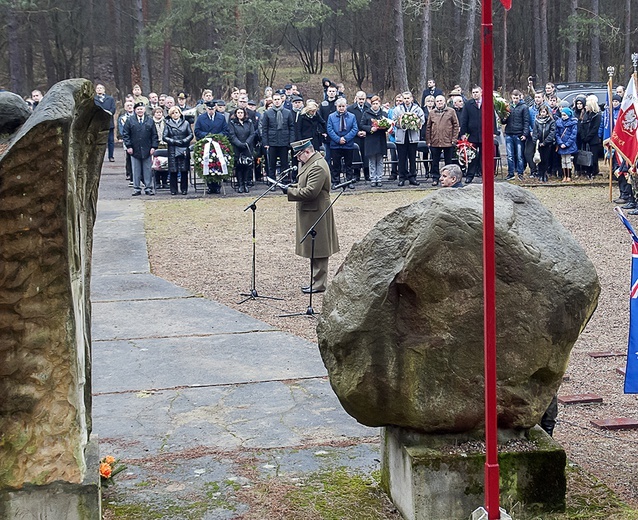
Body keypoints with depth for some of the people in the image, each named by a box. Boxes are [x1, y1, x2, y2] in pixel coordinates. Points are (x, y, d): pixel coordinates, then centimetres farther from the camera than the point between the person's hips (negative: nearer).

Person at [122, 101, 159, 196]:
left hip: (146, 150, 0)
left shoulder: (150, 121, 8)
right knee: (136, 171, 4)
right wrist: (128, 146, -5)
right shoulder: (130, 121, 5)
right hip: (135, 150, 0)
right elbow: (125, 134, 3)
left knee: (147, 170, 4)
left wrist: (153, 147, -1)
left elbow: (154, 135, 7)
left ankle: (148, 188, 10)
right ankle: (136, 188, 10)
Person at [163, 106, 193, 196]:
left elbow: (191, 135, 6)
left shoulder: (186, 123, 11)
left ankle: (184, 189, 8)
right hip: (172, 150, 0)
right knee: (173, 171, -2)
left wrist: (183, 141, -10)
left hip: (184, 150, 0)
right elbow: (165, 137, 3)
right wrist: (174, 141, -10)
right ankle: (173, 190, 4)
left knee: (184, 170, -1)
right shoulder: (168, 124, 9)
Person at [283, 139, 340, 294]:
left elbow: (310, 192, -26)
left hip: (316, 215, -11)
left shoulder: (317, 167, -21)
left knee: (318, 250, -3)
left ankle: (319, 284, 4)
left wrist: (289, 191, -18)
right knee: (314, 249, 15)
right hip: (311, 214, 11)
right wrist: (293, 186, 6)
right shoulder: (311, 162, 13)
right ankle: (316, 281, 23)